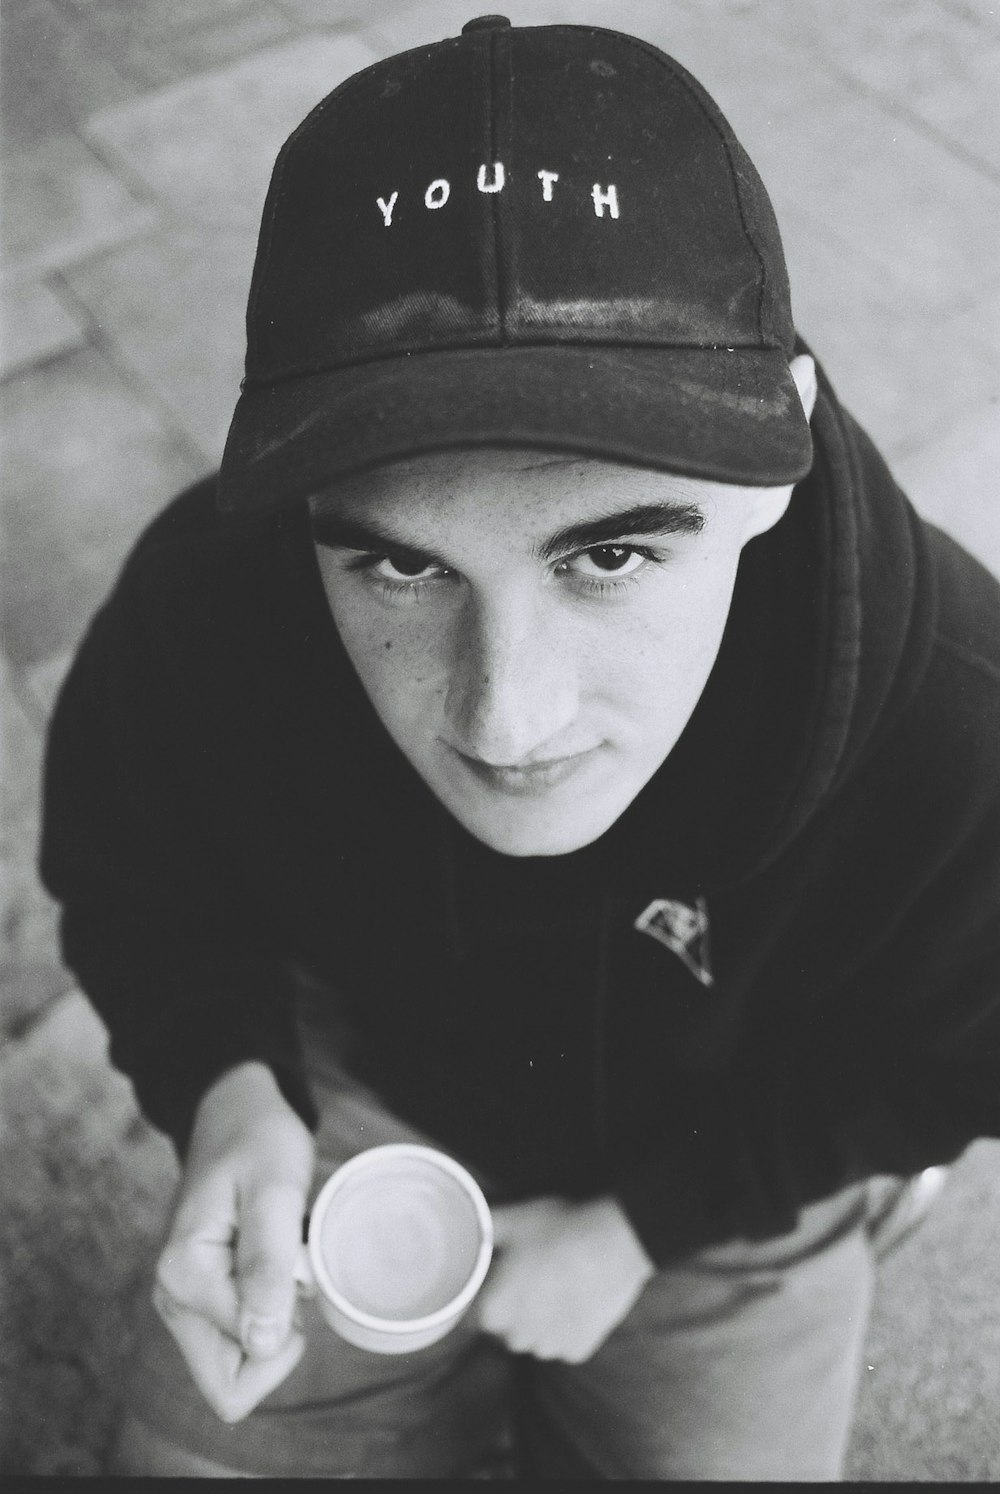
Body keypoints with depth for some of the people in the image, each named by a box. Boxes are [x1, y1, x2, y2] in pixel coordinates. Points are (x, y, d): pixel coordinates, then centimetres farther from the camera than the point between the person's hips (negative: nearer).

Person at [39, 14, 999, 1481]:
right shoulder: (196, 618, -33)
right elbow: (131, 887, -9)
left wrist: (636, 1229, -13)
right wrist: (230, 1096, -28)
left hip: (732, 1170, 0)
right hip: (368, 1093, 1)